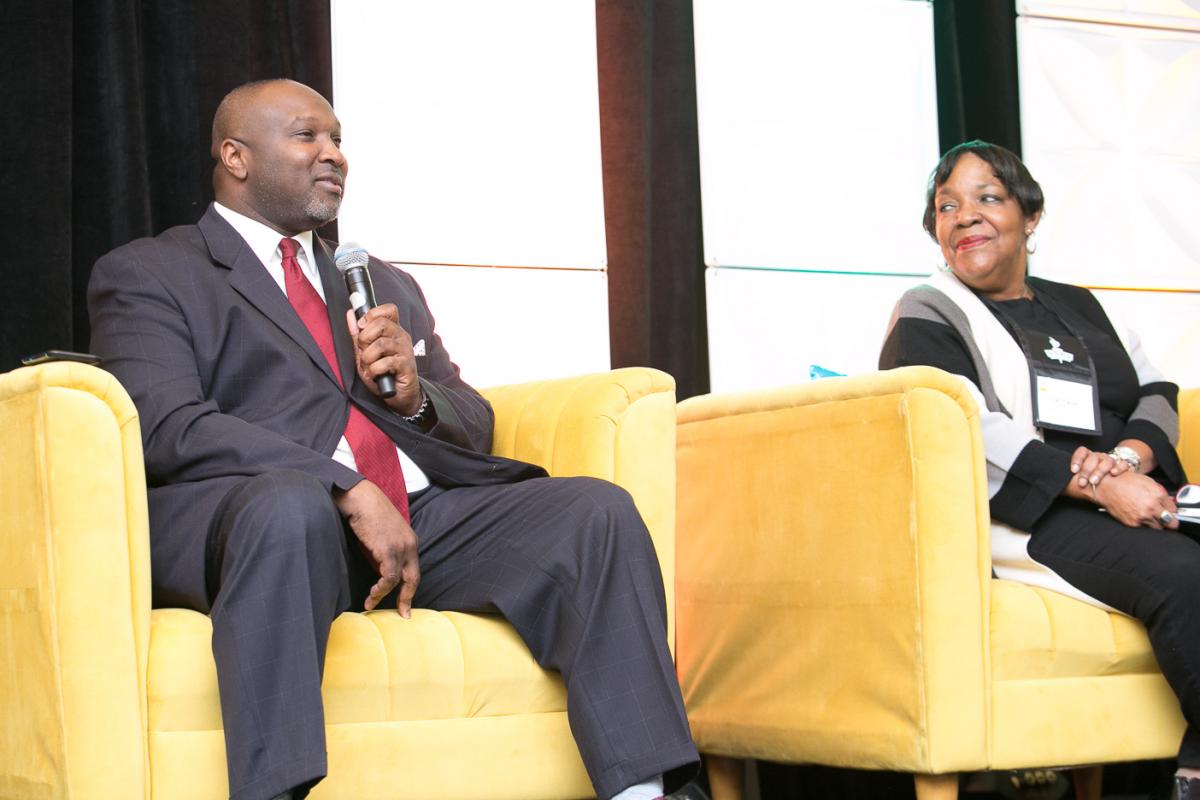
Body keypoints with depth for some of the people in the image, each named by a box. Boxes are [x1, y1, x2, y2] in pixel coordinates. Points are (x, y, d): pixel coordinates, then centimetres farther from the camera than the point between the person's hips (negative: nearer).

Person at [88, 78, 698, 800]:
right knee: (290, 501, -40)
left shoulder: (389, 285, 31)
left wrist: (414, 395, 1)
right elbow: (168, 428, -7)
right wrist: (349, 491, -19)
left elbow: (474, 428, 27)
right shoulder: (147, 274, 11)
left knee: (598, 509, -18)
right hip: (275, 518, -5)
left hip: (422, 521, 6)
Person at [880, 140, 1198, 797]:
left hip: (1132, 501, 6)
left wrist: (1129, 458, -6)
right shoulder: (926, 318, 9)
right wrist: (1098, 486, -16)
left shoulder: (1078, 306, 28)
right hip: (1022, 519, -6)